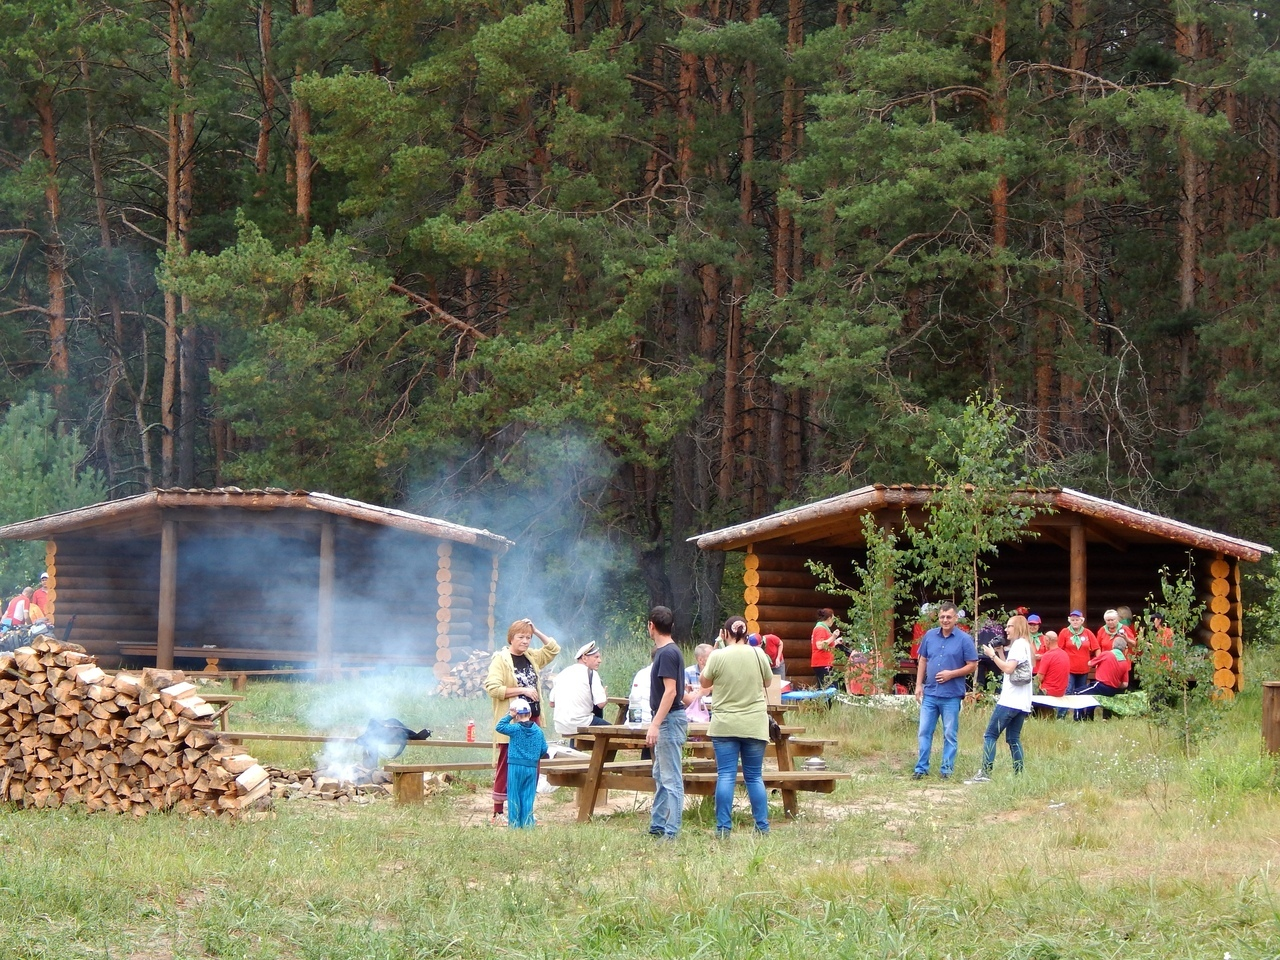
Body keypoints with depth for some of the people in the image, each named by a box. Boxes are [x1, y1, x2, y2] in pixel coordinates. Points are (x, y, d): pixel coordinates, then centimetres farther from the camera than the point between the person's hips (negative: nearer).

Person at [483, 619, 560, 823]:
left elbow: (554, 648, 22)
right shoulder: (500, 660, -8)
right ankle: (497, 813, 2)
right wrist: (522, 690, -19)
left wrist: (536, 631, 9)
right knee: (506, 768, -3)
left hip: (532, 721, 7)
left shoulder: (532, 658, 13)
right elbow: (493, 688, -18)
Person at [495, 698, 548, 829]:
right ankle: (527, 823, 6)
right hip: (532, 767, 3)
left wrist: (509, 716, -4)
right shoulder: (538, 731, 2)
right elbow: (544, 749, 7)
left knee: (514, 795, 4)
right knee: (528, 796, 8)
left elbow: (499, 727, -9)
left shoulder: (515, 729, -9)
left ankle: (514, 823, 4)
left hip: (515, 765, -3)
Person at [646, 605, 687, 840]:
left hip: (670, 720, -11)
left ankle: (671, 832, -9)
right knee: (660, 777, 16)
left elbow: (670, 691, -23)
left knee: (671, 779, -9)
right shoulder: (664, 651, 14)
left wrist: (655, 724, -26)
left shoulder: (667, 653, -16)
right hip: (667, 720, 11)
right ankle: (657, 826, 23)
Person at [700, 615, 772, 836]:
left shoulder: (718, 656, -9)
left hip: (725, 725, -1)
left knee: (725, 776, 1)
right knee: (754, 777, 8)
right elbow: (768, 682, 11)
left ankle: (723, 827, -2)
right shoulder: (758, 654, -3)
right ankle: (762, 826, 8)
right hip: (754, 725, 1)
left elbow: (705, 683, 5)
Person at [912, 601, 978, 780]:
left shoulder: (964, 639, -6)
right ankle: (921, 768, 13)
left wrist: (951, 674, -15)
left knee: (950, 735, 4)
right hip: (929, 693, 4)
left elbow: (972, 665, -4)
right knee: (924, 732, 6)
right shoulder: (930, 636, 6)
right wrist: (919, 685, 7)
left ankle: (947, 770, 12)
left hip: (951, 696, -4)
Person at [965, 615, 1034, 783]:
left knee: (990, 735, -9)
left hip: (1010, 701, -10)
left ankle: (985, 773, -15)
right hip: (1021, 704, 10)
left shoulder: (1019, 644, -10)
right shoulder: (1024, 645, 19)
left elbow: (1008, 669, -19)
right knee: (1013, 739, 10)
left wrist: (992, 655, -11)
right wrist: (1000, 653, 13)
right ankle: (1019, 775, 6)